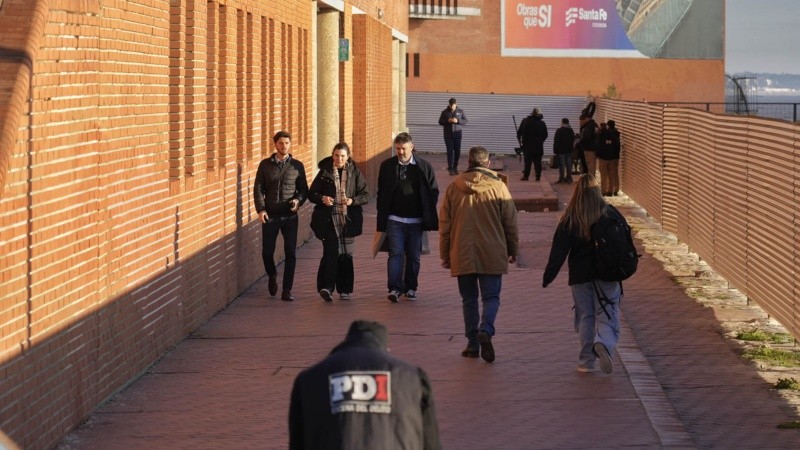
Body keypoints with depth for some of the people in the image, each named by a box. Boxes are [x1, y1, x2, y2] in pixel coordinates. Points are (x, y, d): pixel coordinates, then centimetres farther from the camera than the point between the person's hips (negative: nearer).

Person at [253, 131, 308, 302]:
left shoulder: (297, 166, 5)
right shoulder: (265, 165, 5)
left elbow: (304, 189, 8)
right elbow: (258, 188, 4)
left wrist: (298, 201, -13)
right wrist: (261, 209, -9)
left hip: (289, 216, 0)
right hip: (270, 216, 0)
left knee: (290, 254, -4)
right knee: (267, 252, 3)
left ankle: (287, 290, 1)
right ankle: (272, 276, 34)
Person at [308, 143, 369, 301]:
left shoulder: (354, 172, 5)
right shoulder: (325, 172, 3)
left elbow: (365, 196, 4)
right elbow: (311, 194, 6)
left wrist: (352, 200, -15)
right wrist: (322, 198, -15)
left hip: (348, 219, 2)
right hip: (329, 219, -2)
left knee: (346, 254, 5)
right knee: (331, 251, -15)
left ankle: (344, 290, 15)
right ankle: (326, 287, -19)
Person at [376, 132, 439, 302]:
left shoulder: (424, 167, 0)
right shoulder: (387, 166, 1)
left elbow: (434, 192, 5)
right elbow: (381, 193, 7)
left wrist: (428, 216, 0)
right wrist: (383, 216, 1)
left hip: (416, 220, 1)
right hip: (395, 219, -1)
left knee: (413, 256, 9)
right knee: (395, 253, -9)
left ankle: (411, 287, 21)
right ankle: (394, 288, -11)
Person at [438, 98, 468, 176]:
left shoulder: (460, 111, 2)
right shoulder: (445, 112, 2)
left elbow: (465, 121, 2)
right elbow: (440, 122, 4)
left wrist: (457, 121, -16)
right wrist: (447, 121, -14)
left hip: (457, 133, 1)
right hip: (448, 134, -1)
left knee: (457, 151, 2)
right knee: (450, 151, -6)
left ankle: (455, 167, 15)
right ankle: (450, 168, -3)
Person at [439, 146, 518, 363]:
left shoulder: (454, 187, 2)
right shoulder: (498, 187, -3)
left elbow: (444, 223, 7)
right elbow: (510, 223, 3)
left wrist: (445, 254, 15)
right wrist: (513, 250, 16)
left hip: (462, 255, 2)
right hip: (492, 255, -2)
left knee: (469, 299, 12)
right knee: (491, 297, 3)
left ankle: (472, 343, 11)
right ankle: (485, 330, -22)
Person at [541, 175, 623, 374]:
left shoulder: (569, 219, -6)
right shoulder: (610, 213, -4)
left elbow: (559, 251, -6)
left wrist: (548, 276, 0)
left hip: (580, 276, 0)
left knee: (585, 318, 11)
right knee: (607, 315, 2)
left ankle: (586, 361, 10)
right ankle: (604, 343, -28)